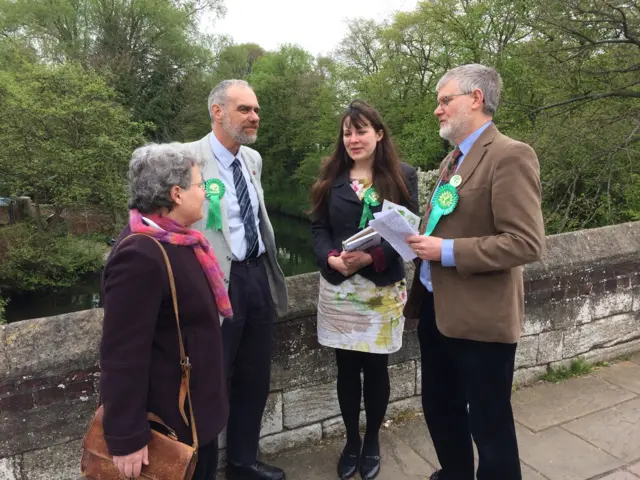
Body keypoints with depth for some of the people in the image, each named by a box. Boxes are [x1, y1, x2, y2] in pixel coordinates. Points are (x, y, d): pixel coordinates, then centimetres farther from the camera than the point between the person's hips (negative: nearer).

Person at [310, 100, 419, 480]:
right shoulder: (331, 177, 7)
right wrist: (332, 258, -16)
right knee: (347, 367, 11)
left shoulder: (403, 176, 0)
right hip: (338, 286, 2)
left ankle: (372, 441, 31)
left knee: (376, 367, 8)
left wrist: (371, 257, -21)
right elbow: (319, 228, 3)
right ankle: (352, 440, 32)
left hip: (383, 287, -1)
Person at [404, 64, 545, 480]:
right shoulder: (452, 160, 14)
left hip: (479, 316, -9)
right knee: (439, 410, 23)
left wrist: (447, 251, -22)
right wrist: (423, 241, 2)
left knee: (489, 423, 9)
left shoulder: (510, 156, -16)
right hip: (436, 307, 9)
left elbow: (527, 242, -22)